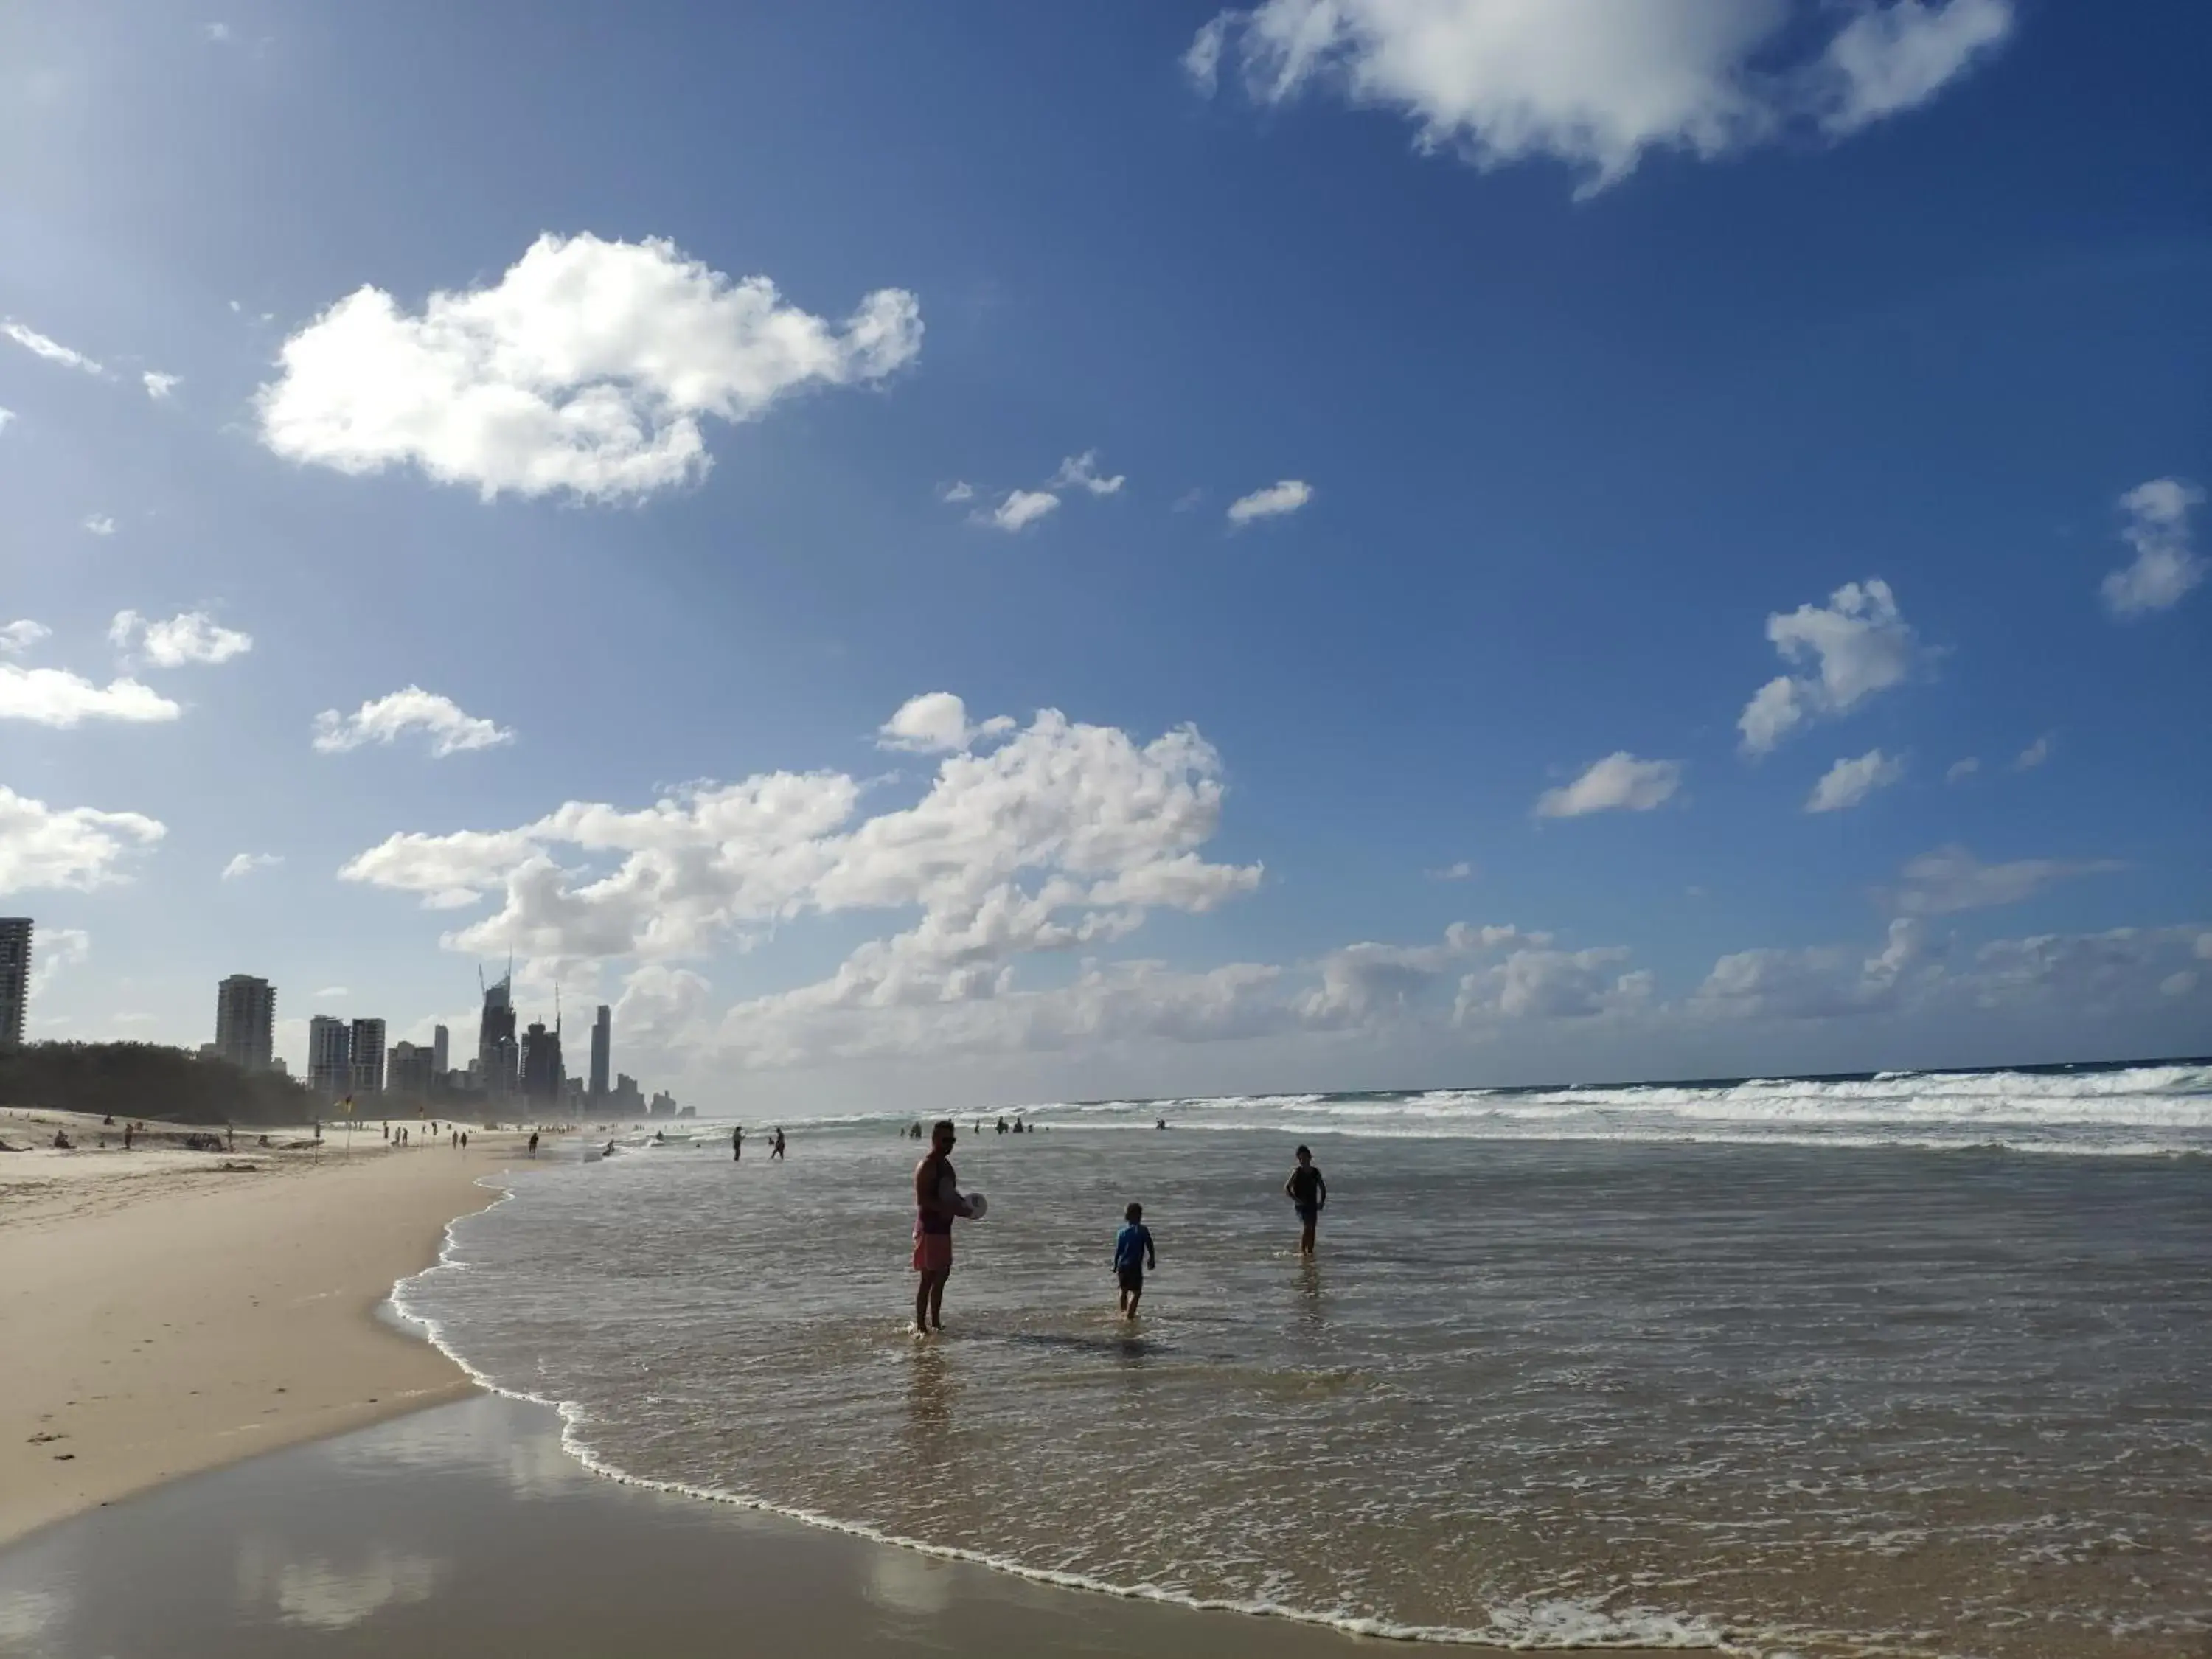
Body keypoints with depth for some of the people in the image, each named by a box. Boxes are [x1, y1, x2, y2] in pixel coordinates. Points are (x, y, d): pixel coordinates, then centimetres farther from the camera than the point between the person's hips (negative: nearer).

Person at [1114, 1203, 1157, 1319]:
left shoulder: (1122, 1232, 5)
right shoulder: (1143, 1230, -7)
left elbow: (1117, 1251, 6)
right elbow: (1150, 1247, -3)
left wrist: (1115, 1266, 16)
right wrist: (1152, 1260, 13)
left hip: (1122, 1266, 5)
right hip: (1135, 1266, -5)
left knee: (1124, 1290, 22)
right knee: (1136, 1292, 0)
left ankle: (1123, 1313, 33)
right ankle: (1129, 1315, -11)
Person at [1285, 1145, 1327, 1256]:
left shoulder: (1315, 1172, 5)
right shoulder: (1297, 1172, -6)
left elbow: (1323, 1188, 16)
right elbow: (1286, 1187, -7)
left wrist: (1322, 1201, 4)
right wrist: (1295, 1199, -15)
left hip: (1312, 1205, 4)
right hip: (1301, 1205, -4)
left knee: (1312, 1230, 5)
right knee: (1305, 1227, -16)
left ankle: (1310, 1251, 13)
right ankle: (1302, 1252, -13)